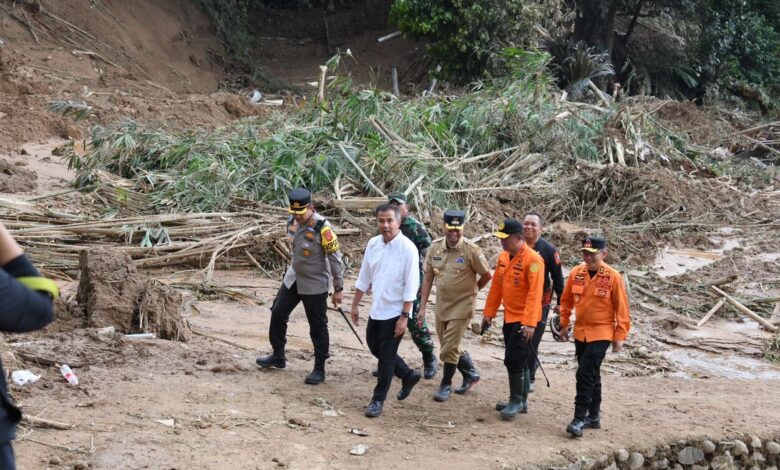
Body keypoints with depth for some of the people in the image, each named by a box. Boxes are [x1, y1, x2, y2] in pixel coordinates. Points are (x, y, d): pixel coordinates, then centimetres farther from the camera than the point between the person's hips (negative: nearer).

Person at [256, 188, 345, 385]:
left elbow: (335, 258, -19)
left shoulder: (322, 228, -24)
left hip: (315, 285, -7)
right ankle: (278, 356, 31)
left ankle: (319, 369, 16)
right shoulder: (292, 221, -3)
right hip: (293, 279, 7)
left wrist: (338, 289, -16)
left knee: (317, 327, 3)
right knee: (278, 314, 12)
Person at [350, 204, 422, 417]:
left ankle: (378, 400, 14)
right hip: (377, 309, 7)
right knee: (375, 347, 17)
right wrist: (355, 305, 13)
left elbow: (411, 285, -17)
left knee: (386, 356, 1)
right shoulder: (373, 244, 1)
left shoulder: (407, 248, -16)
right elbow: (364, 277, 11)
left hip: (395, 312, -7)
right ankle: (408, 375, 37)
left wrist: (404, 316, -19)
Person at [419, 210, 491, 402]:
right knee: (449, 346, 16)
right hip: (441, 304, 5)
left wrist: (470, 290, 7)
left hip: (461, 305, -5)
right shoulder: (435, 247, -2)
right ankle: (471, 374, 38)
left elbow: (487, 276, -6)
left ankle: (446, 385, 15)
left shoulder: (471, 250, -16)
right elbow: (428, 278, 2)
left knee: (449, 348, -4)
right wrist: (423, 306, 0)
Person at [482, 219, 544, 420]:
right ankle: (520, 401, 25)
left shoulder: (533, 259, -17)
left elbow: (535, 293, -22)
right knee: (518, 361, 15)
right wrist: (489, 313, 13)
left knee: (514, 360, -8)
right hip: (509, 318, 8)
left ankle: (516, 402, 5)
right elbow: (496, 287, 15)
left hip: (524, 321, -8)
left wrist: (529, 323, -27)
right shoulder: (503, 258, 8)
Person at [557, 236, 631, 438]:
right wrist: (564, 325, 14)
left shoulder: (613, 277, -12)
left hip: (601, 333, -5)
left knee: (585, 374, -14)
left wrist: (620, 336, -8)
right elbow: (566, 300, 12)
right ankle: (593, 417, 25)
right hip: (580, 332, 5)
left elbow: (621, 308, -7)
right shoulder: (576, 273, 0)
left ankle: (579, 419, -10)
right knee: (591, 375, 15)